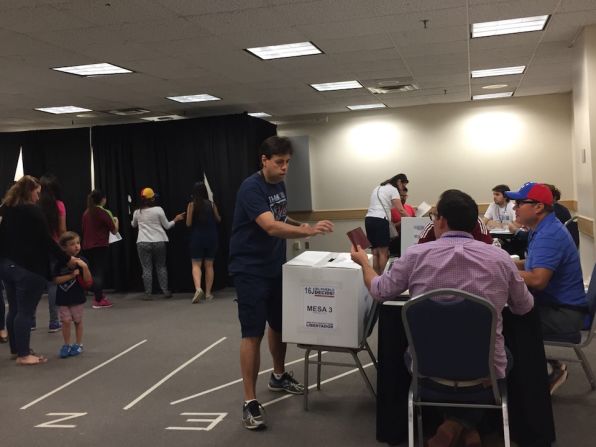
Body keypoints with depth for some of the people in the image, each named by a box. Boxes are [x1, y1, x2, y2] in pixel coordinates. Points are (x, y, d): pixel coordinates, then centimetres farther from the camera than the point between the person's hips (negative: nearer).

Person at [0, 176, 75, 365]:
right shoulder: (33, 211, -12)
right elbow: (46, 240, -13)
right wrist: (66, 259, -6)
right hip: (29, 267, -8)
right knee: (25, 311, -4)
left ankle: (16, 349, 25)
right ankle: (23, 354, -1)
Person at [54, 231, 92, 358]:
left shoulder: (81, 261, -7)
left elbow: (88, 280, -11)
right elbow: (56, 280, -11)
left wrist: (84, 267, -26)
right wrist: (71, 275, -20)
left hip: (78, 297, 0)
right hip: (63, 298, 0)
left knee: (78, 320, 10)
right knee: (65, 321, 1)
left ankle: (78, 344, 22)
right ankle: (67, 345, 16)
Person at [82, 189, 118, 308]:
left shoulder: (86, 213, 9)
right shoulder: (104, 213, -9)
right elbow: (114, 231, -5)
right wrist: (116, 221, 14)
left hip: (87, 246, 6)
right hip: (100, 246, -6)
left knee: (93, 272, 15)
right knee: (99, 273, -3)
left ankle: (98, 296, 23)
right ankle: (98, 300, -3)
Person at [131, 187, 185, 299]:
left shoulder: (137, 212, 3)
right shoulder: (158, 209, -5)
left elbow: (133, 225, 23)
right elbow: (167, 226, 2)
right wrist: (176, 219, 17)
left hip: (143, 243, 0)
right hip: (159, 242, 0)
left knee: (147, 268, 3)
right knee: (161, 266, 13)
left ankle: (148, 293, 2)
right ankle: (165, 291, 13)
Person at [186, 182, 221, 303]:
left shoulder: (192, 204, -7)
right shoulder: (211, 204, 0)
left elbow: (188, 223, -6)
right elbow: (218, 219, 13)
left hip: (197, 237, -2)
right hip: (211, 237, 2)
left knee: (196, 265, 3)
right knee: (209, 265, 10)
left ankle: (198, 288, -20)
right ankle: (208, 293, 12)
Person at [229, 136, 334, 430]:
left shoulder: (280, 185, 7)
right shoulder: (251, 188, -21)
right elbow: (271, 227, -33)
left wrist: (297, 227, 1)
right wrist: (309, 231, -43)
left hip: (276, 268, 8)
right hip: (250, 271, -8)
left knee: (279, 325, 19)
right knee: (253, 334, -8)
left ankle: (278, 376, 41)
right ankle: (250, 402, -1)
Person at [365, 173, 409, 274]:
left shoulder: (378, 188, 25)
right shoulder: (393, 190, 0)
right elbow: (400, 210, -9)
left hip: (368, 219, 8)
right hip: (380, 220, -8)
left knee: (375, 252, 8)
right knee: (383, 252, -4)